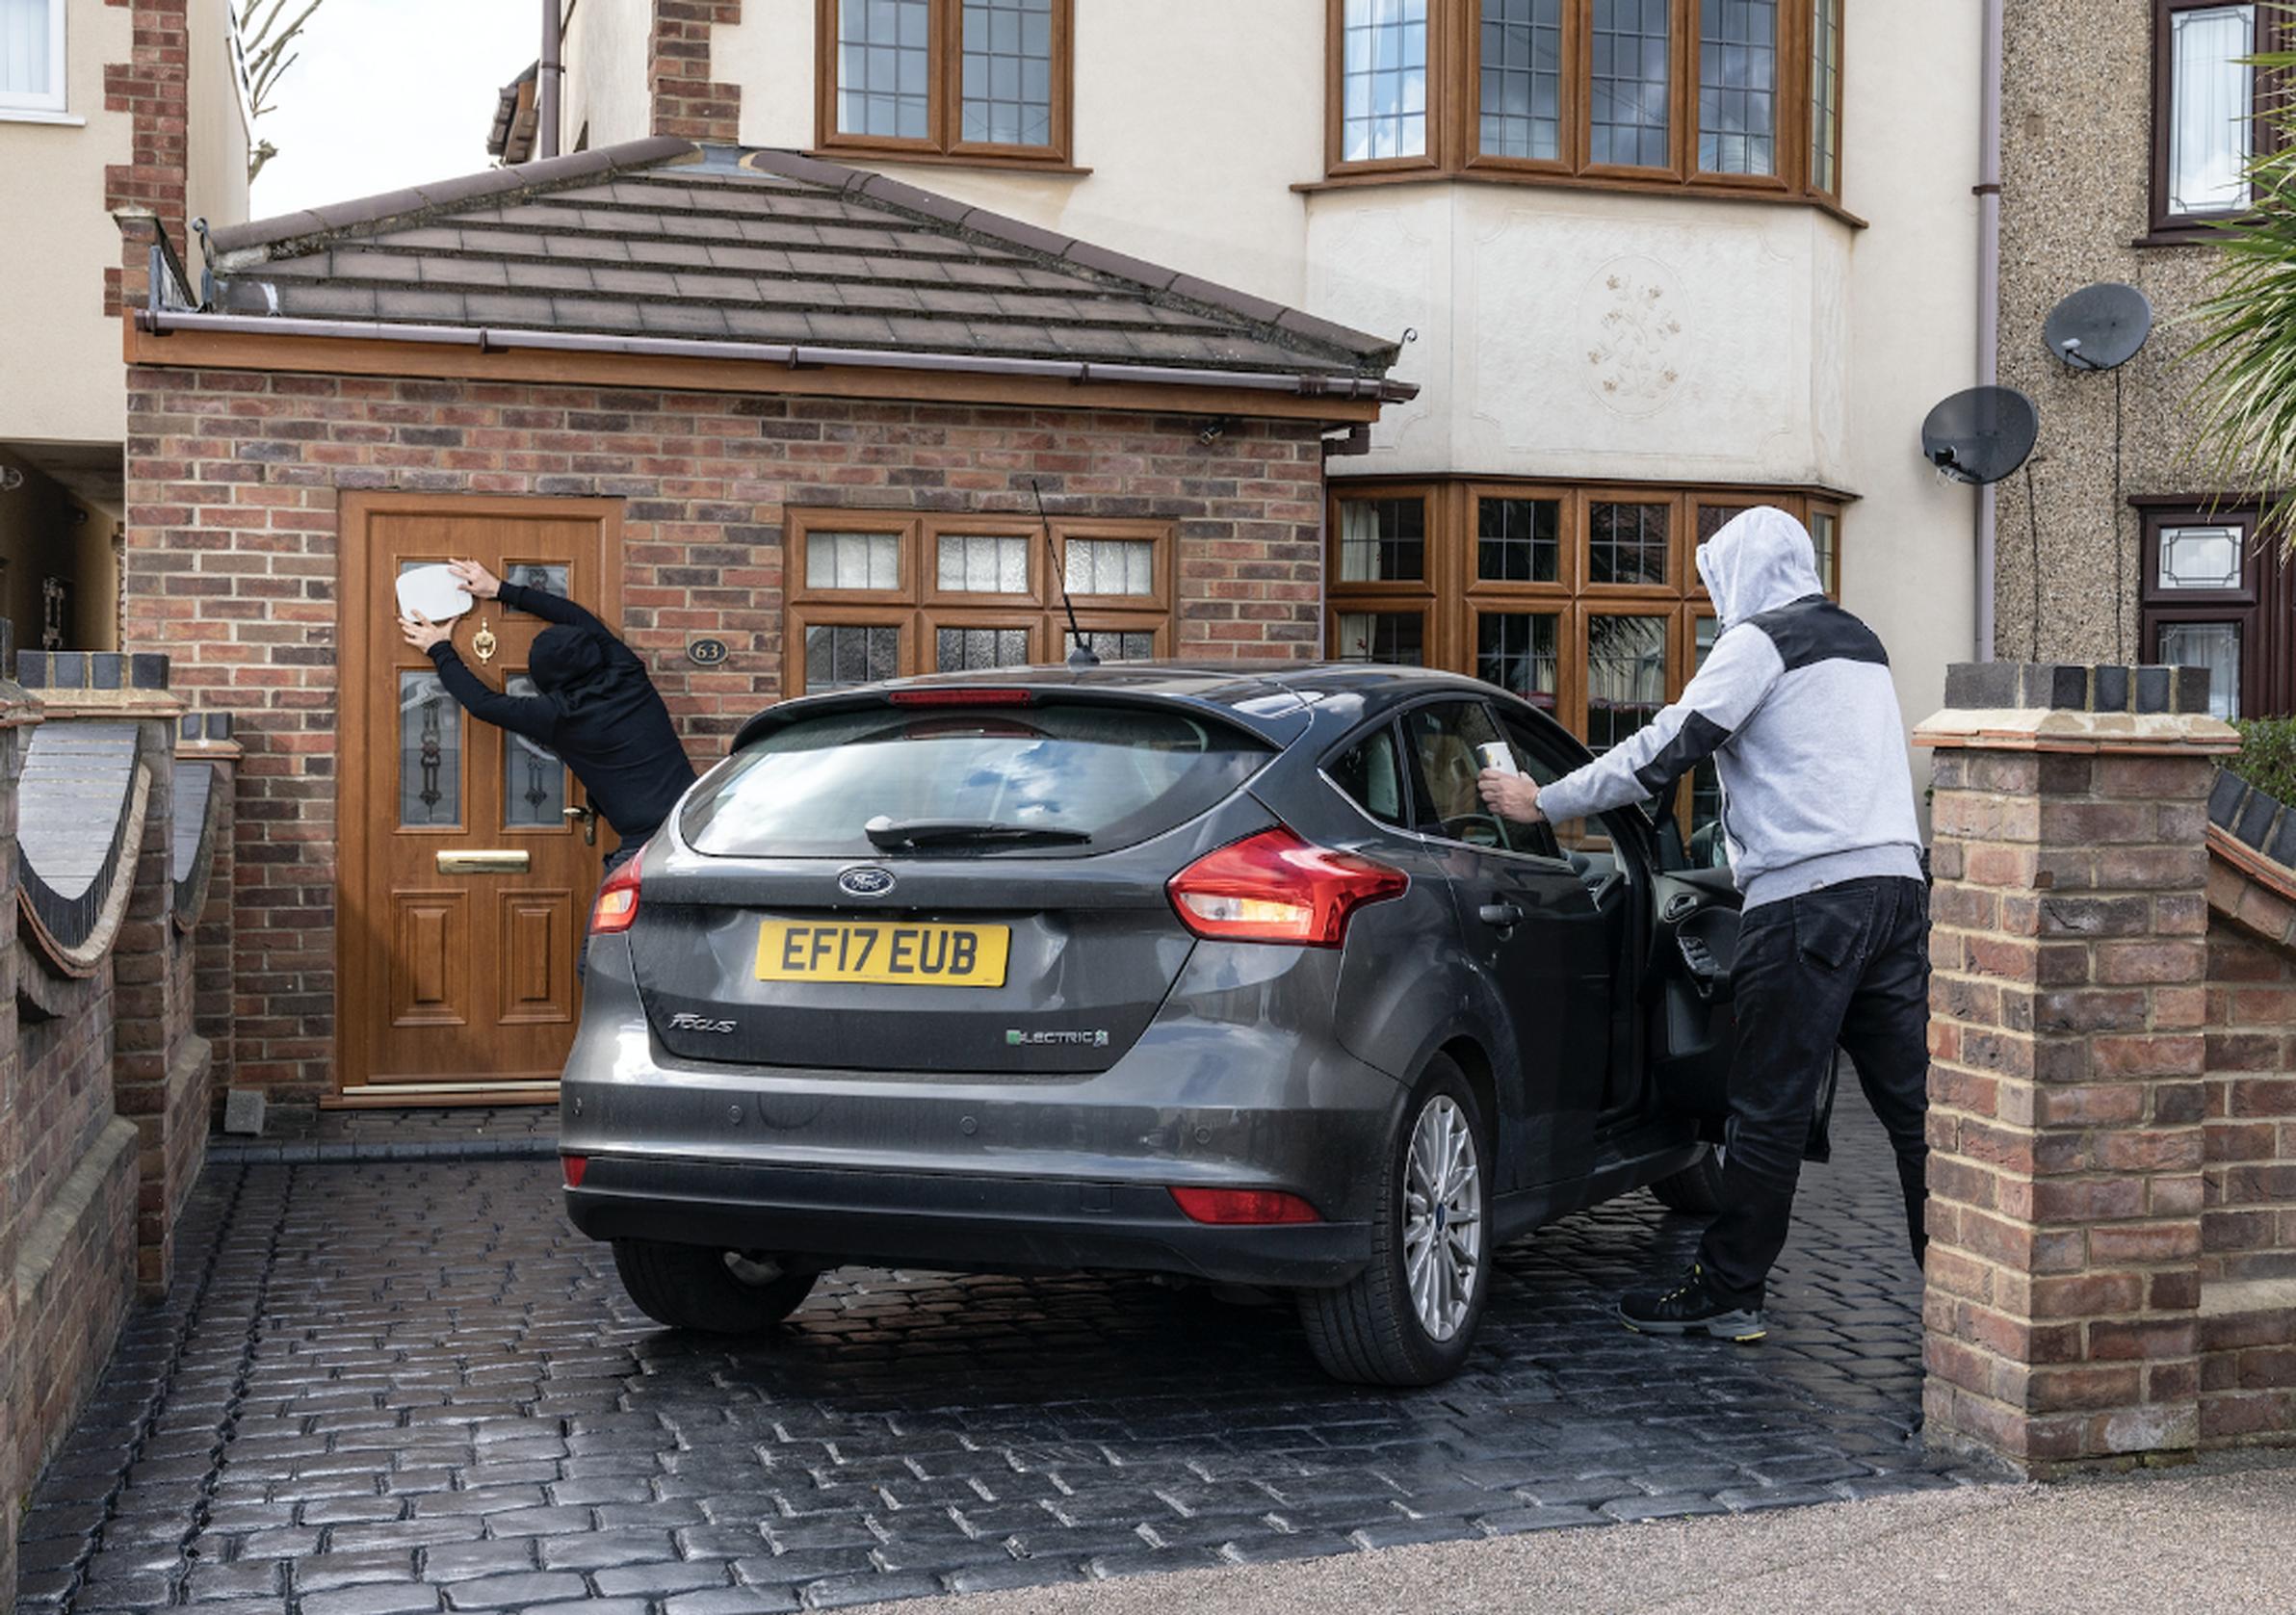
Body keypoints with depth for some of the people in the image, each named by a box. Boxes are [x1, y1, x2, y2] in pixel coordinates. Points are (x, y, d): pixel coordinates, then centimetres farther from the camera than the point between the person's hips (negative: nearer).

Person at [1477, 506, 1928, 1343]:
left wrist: (1545, 801, -1)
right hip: (1895, 881, 8)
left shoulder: (1761, 640, -2)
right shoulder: (1857, 642, 24)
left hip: (1810, 893, -8)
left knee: (1770, 1107, -3)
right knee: (1912, 1096, 7)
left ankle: (1726, 1291, 4)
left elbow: (1668, 747, -7)